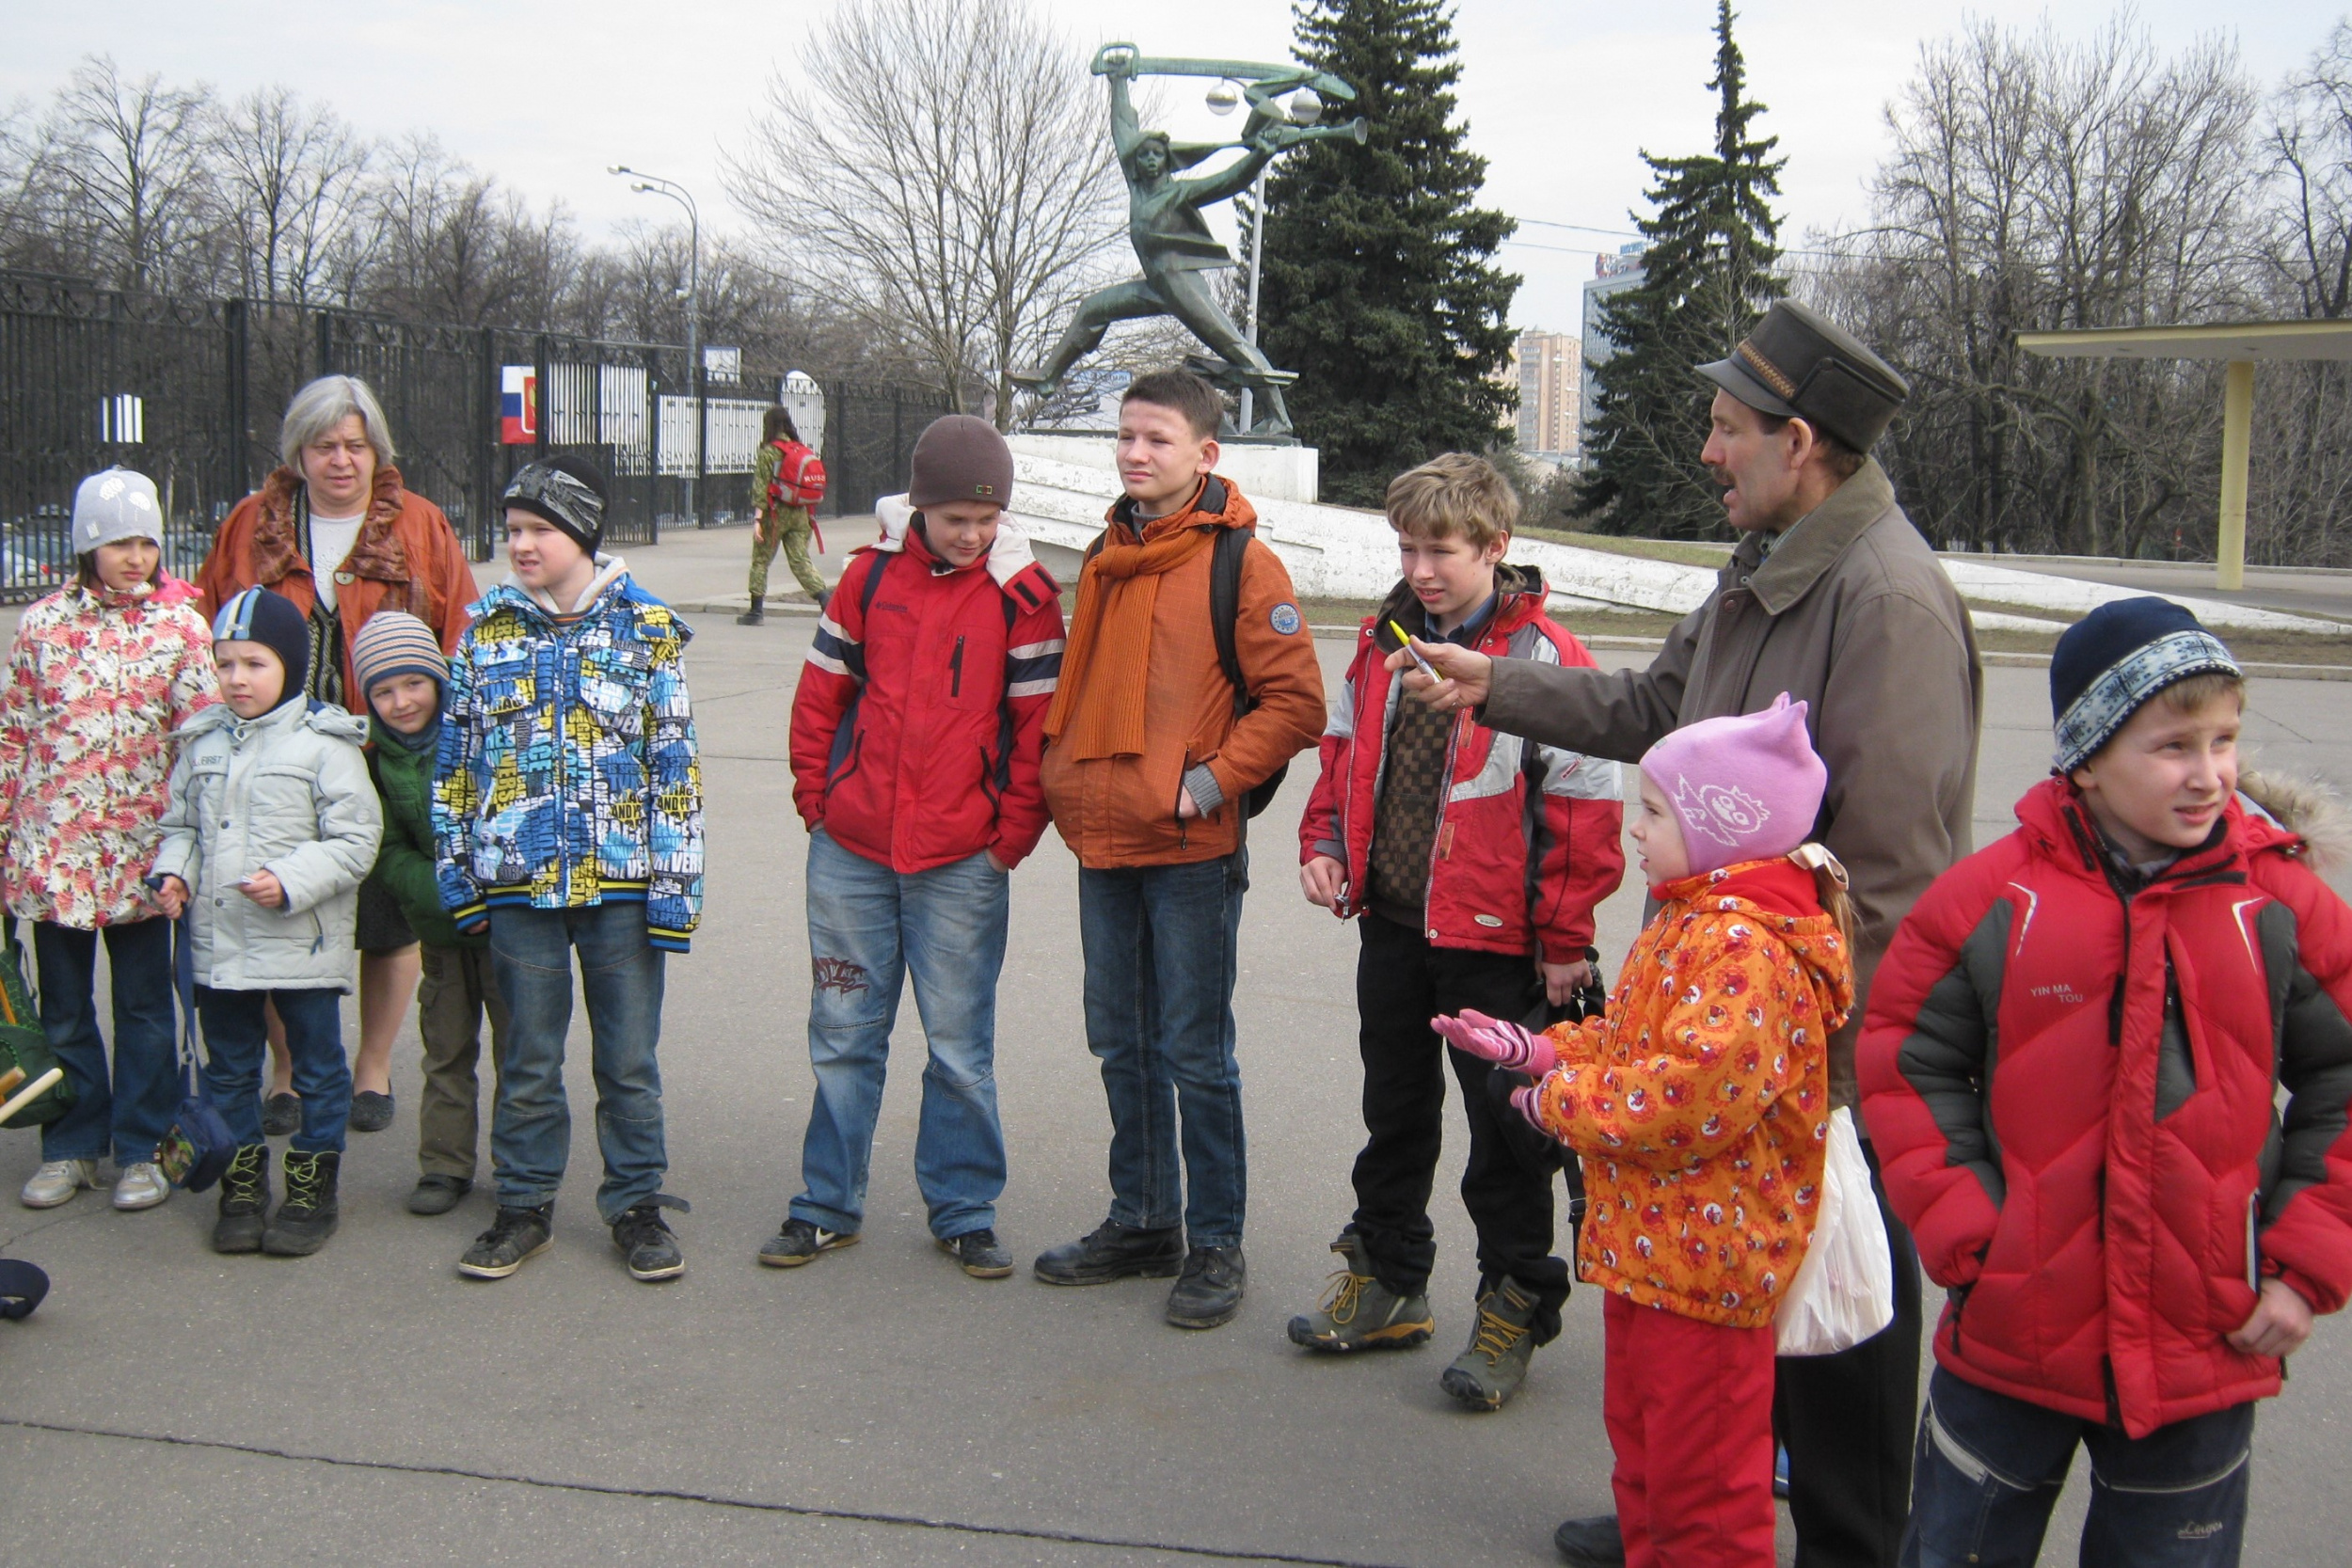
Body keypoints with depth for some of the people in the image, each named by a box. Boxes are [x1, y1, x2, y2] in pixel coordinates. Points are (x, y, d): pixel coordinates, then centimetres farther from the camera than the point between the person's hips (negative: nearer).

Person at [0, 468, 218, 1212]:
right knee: (64, 1009, 12)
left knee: (143, 1010, 7)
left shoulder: (181, 626, -2)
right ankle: (72, 1147, 25)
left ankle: (141, 1150, 18)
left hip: (139, 848, -2)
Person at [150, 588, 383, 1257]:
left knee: (317, 1068, 8)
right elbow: (181, 825, 16)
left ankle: (313, 1189, 21)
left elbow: (356, 840, -11)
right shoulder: (202, 742, 6)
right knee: (228, 1068, 14)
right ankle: (241, 1187, 28)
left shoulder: (324, 742, -10)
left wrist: (291, 881, -22)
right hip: (218, 942, 5)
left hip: (304, 944, -5)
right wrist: (174, 873, -3)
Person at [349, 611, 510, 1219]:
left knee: (518, 1047, 3)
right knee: (446, 1049, 12)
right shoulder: (379, 761, 2)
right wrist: (448, 898, -16)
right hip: (438, 927, 3)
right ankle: (444, 1166, 22)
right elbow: (389, 854, -1)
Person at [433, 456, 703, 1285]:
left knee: (629, 1058, 7)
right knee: (527, 1059, 11)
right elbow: (456, 757, 9)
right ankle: (525, 1205, 25)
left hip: (621, 881, -2)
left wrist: (675, 880, -5)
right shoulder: (486, 627, 4)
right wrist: (456, 871, 6)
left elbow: (675, 761, -1)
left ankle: (636, 1202, 21)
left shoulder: (646, 626, -1)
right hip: (519, 882, 2)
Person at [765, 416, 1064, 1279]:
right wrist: (816, 802, 3)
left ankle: (963, 1211, 19)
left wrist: (1012, 838, -6)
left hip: (962, 863, -2)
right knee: (843, 1036, 11)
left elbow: (1039, 724, -3)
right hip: (850, 852, 2)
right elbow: (820, 693, 9)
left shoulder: (1023, 594, -4)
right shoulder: (870, 576, 3)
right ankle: (828, 1204, 24)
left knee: (960, 1047, 5)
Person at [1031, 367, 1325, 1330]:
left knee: (1194, 1053, 0)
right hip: (1102, 843, 7)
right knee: (1122, 1047, 15)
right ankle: (1142, 1223, 28)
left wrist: (1210, 782, -16)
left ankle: (1216, 1245, 12)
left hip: (1190, 849, -7)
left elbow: (1296, 703, -11)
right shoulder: (1108, 556, 14)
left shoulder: (1239, 563, -7)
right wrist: (1064, 770, 10)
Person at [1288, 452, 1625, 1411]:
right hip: (1390, 927, 6)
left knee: (1505, 1132, 6)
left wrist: (1564, 940, -12)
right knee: (1394, 1114, 19)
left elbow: (1585, 809, -12)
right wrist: (1325, 846, 2)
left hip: (1492, 941, -6)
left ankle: (1514, 1308, 20)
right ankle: (1387, 1280, 35)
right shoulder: (1385, 641, 7)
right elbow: (1345, 755, 18)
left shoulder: (1544, 657, -13)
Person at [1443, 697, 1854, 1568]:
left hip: (1704, 1260, -11)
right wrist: (1534, 1049, 6)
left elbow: (1697, 1092, -34)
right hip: (1646, 1241, 11)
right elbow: (1630, 1041, 20)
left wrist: (1563, 1101, -21)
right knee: (1640, 1437, 23)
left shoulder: (1744, 947, -25)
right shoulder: (1690, 920, 10)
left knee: (1701, 1474, 3)